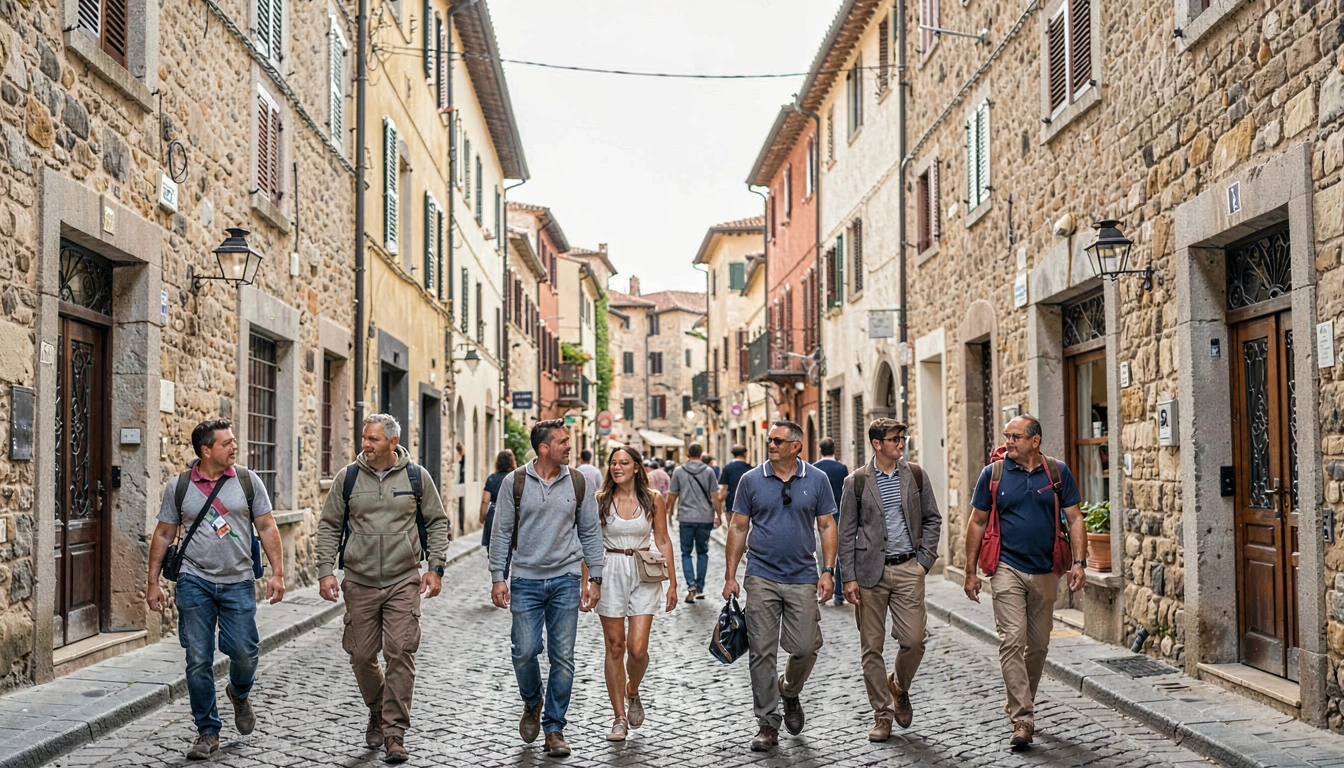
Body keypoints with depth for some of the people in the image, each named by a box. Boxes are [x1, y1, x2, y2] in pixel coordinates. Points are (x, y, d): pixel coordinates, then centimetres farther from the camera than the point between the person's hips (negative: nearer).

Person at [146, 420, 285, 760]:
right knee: (198, 661, 2)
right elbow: (163, 535, 8)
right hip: (195, 582, 0)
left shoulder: (248, 481, 3)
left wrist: (277, 573, -3)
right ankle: (208, 732, 15)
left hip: (238, 582, 0)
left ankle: (239, 694, 31)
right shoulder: (178, 486, 3)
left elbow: (267, 528, 4)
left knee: (244, 653, -4)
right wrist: (153, 583, 6)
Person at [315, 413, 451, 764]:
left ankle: (394, 733, -1)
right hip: (359, 581, 2)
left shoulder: (417, 476, -1)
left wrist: (435, 568, -1)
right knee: (362, 656, 6)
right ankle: (377, 711, 35)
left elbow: (437, 523, 7)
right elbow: (329, 526, 8)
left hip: (404, 581, -2)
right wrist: (326, 570, -2)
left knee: (400, 653, -10)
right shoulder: (347, 478, 1)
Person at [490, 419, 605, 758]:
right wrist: (498, 577, -2)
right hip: (525, 580, -1)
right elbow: (501, 532, 2)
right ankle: (532, 703, 29)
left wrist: (594, 579, 4)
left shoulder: (579, 483, 3)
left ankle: (554, 728, 15)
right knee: (524, 652, -2)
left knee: (562, 656, 2)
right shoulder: (515, 482, -1)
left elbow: (591, 533, 8)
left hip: (566, 579, 1)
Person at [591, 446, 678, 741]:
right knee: (615, 647, 3)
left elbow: (663, 541, 5)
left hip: (644, 574, 0)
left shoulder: (653, 499, 0)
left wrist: (672, 582, 4)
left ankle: (632, 692, 26)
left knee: (638, 648, -8)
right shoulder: (600, 500, 0)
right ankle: (620, 718, 14)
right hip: (610, 572, 0)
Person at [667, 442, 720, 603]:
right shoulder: (708, 472, -1)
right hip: (705, 518, 0)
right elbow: (714, 497, -2)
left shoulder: (678, 471, 0)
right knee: (702, 552, 13)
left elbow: (672, 496, 5)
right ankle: (700, 588, 14)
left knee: (686, 553, 7)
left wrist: (669, 512, 19)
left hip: (686, 518, 0)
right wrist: (719, 515, 9)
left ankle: (691, 585, -11)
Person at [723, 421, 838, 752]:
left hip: (803, 578, 0)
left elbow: (827, 526, 7)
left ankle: (789, 693, 31)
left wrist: (828, 571, -2)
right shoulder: (751, 480, 2)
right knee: (762, 652, 0)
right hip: (761, 577, 0)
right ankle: (767, 723, 10)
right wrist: (730, 575, 1)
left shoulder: (817, 480, 3)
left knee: (805, 647, -1)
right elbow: (738, 528, 5)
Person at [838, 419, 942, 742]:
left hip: (908, 569, 1)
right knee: (872, 646, 2)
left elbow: (932, 519, 12)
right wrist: (849, 578, -4)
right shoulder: (856, 482, 0)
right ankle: (882, 715, 15)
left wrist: (925, 559, 2)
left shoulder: (916, 475, 6)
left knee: (914, 640, -5)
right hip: (870, 571, -1)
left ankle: (899, 687, 26)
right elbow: (846, 533, 1)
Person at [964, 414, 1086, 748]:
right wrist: (970, 571, 3)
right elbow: (977, 522, 5)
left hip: (1045, 571, 2)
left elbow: (1074, 519, 4)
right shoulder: (993, 473, -1)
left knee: (1038, 644, 12)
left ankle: (1020, 705, 31)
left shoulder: (1058, 472, 2)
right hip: (1008, 569, -2)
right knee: (1012, 641, -12)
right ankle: (1022, 719, -11)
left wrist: (1078, 562, -7)